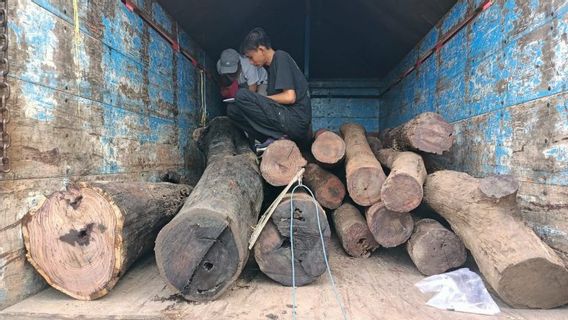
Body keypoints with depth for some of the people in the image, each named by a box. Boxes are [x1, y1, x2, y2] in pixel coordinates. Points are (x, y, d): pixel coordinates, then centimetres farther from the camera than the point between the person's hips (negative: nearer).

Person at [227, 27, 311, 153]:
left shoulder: (281, 58, -6)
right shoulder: (272, 66, 20)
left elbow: (289, 97, -16)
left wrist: (263, 98, -4)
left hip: (296, 122, -9)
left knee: (241, 95, -18)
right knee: (232, 109, 7)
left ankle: (276, 137, -12)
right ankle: (274, 140, -2)